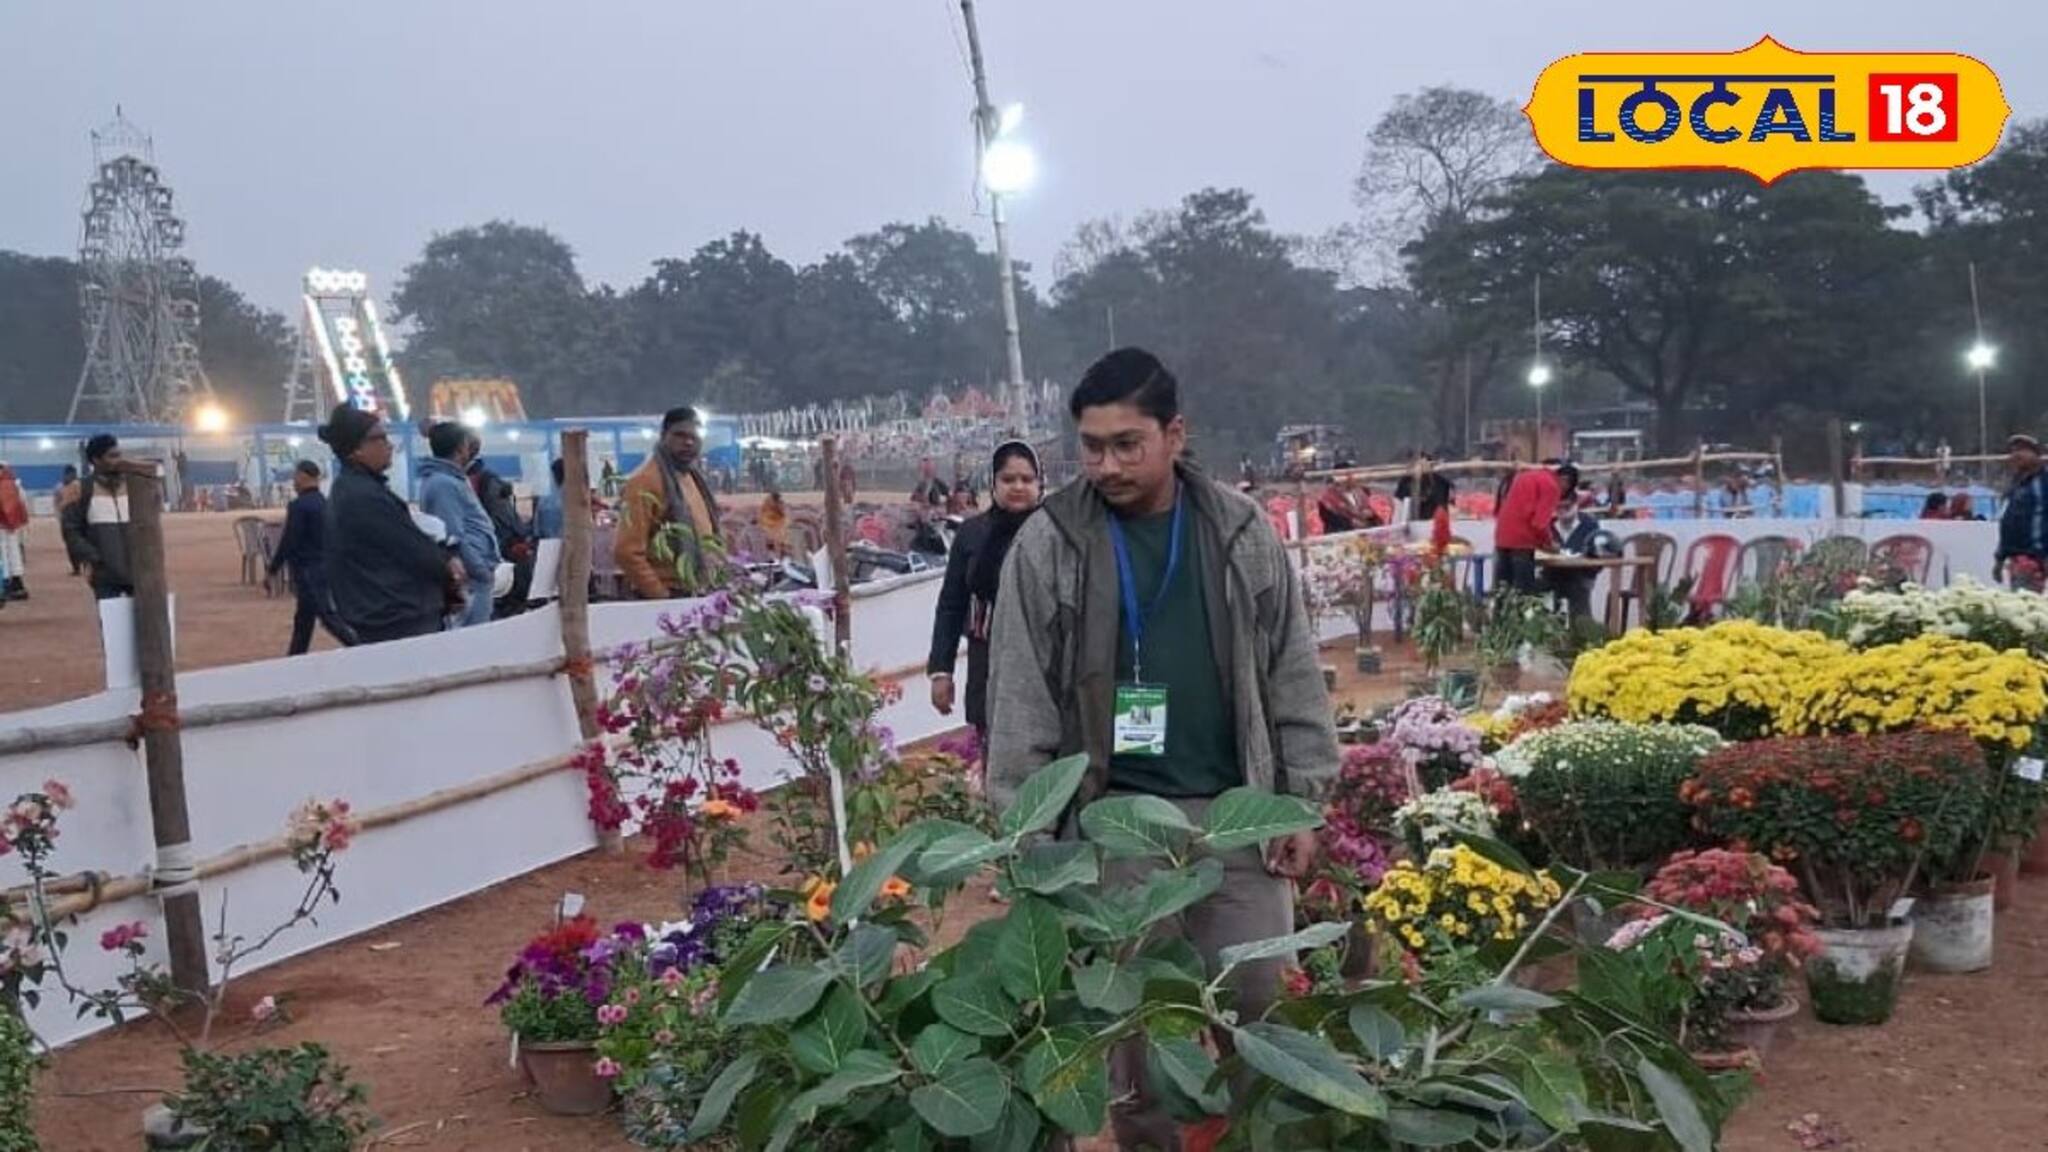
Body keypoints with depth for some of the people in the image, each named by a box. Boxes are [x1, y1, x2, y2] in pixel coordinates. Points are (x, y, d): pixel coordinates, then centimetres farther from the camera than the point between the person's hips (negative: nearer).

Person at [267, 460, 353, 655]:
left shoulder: (298, 506, -16)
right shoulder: (325, 503, 8)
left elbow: (288, 542, -16)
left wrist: (273, 569, -7)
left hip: (307, 570, -8)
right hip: (325, 565, 9)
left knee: (327, 616, -9)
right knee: (303, 618, 16)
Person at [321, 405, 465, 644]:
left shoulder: (349, 490, 15)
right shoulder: (365, 496, -18)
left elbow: (399, 544, 15)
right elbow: (413, 548, -14)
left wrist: (443, 561, 1)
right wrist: (450, 568, 4)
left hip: (382, 617, 11)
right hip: (399, 623, -11)